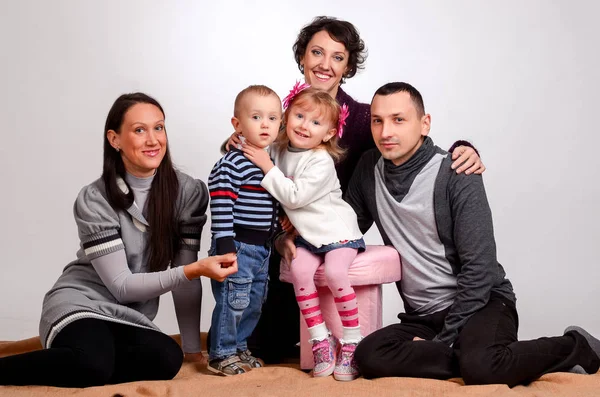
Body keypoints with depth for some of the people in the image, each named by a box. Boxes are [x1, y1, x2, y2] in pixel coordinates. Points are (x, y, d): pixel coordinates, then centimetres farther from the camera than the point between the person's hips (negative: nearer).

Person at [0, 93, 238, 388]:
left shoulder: (188, 192, -6)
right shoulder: (94, 200, -14)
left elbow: (185, 274, -3)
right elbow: (121, 285, -17)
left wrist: (192, 347, -5)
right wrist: (194, 270, -28)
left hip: (131, 318, 4)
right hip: (80, 304, -3)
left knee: (167, 360, -32)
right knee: (92, 363, -38)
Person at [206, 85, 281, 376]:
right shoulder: (231, 164, -16)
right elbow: (221, 208, -20)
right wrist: (225, 246, -23)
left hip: (263, 249, 8)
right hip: (237, 246, -8)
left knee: (254, 303, 16)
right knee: (233, 301, -4)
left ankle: (239, 347, 31)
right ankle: (221, 355, 11)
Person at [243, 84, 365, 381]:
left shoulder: (321, 161, -19)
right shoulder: (279, 149, 0)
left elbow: (294, 197, -27)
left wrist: (267, 167, -26)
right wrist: (239, 143, -2)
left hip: (337, 230, -6)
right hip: (308, 234, 6)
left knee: (335, 273, -29)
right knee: (299, 270, -22)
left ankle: (352, 342, -14)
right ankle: (321, 340, -11)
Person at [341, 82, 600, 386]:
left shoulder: (456, 176, -12)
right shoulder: (369, 168, 5)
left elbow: (479, 268, -15)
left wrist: (443, 339, -16)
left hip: (480, 303, -4)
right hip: (422, 317, 5)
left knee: (480, 366, -35)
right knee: (367, 356, -25)